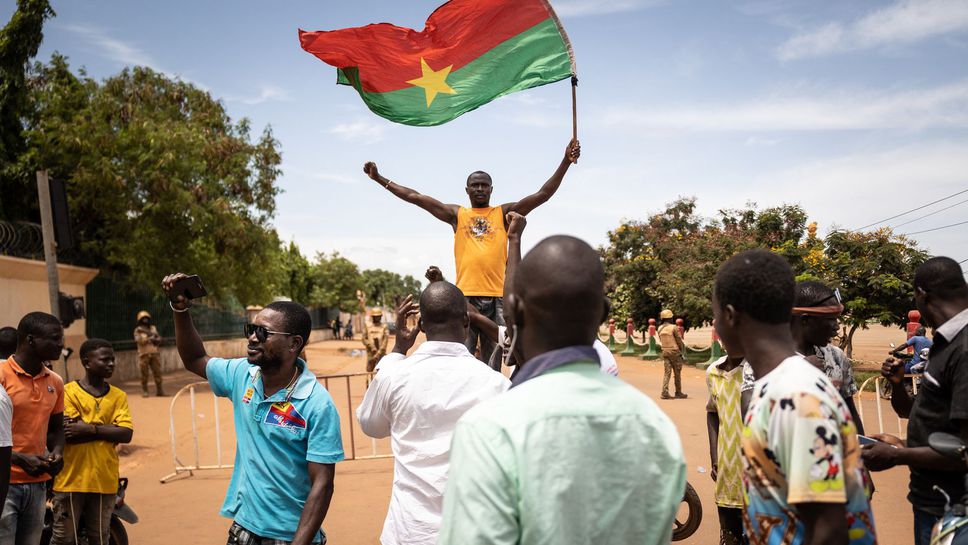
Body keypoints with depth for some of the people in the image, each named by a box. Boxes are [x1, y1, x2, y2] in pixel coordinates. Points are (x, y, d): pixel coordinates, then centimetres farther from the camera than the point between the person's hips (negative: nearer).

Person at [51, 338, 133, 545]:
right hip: (71, 479, -3)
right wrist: (109, 429, -13)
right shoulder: (68, 392, -5)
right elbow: (68, 433, -16)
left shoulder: (118, 396, 6)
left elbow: (126, 434, -7)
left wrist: (90, 428, -15)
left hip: (105, 481, 3)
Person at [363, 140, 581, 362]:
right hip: (465, 296, 0)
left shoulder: (504, 213, 11)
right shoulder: (457, 215, 12)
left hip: (497, 296, 0)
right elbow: (415, 197, 11)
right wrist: (378, 178, 9)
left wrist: (565, 162, -6)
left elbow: (543, 194, 3)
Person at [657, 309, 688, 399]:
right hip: (674, 351, -5)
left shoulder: (660, 328, 5)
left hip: (665, 351, 5)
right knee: (677, 373, 6)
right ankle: (678, 393, 14)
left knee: (667, 372, 4)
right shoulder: (673, 327, -12)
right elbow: (679, 340, -7)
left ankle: (665, 392, -6)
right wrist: (682, 351, 5)